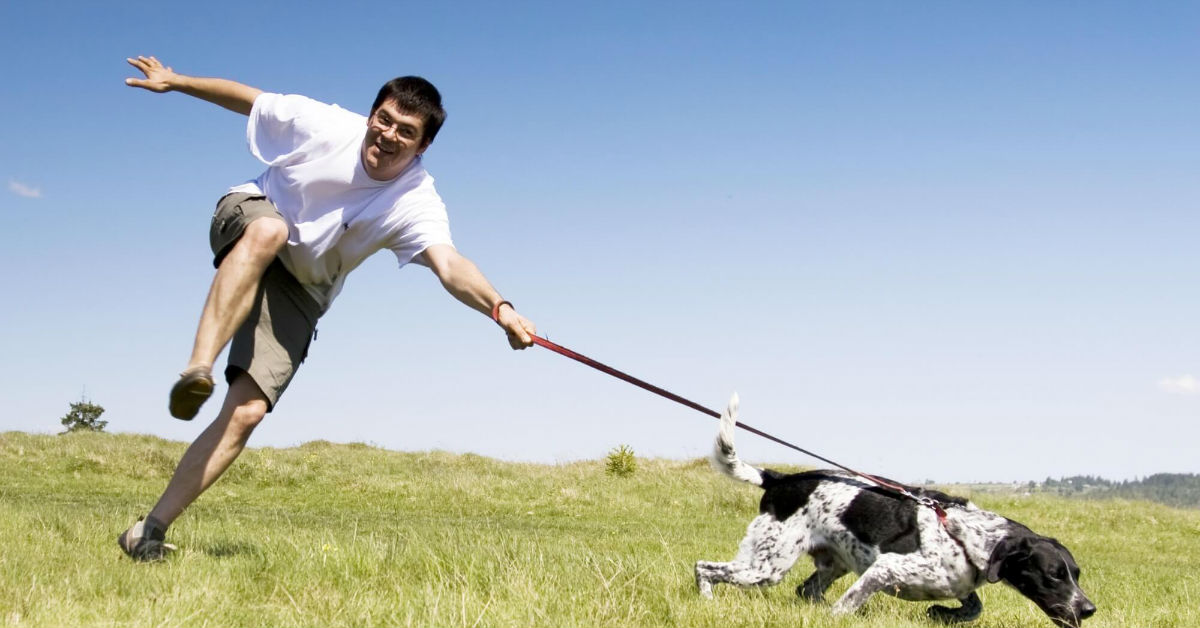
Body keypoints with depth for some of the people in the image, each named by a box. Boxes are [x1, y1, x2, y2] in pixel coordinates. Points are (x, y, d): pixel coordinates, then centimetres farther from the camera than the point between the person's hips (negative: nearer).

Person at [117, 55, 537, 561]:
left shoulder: (415, 203, -23)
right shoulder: (323, 124, -20)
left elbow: (449, 265, -40)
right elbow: (249, 99, -3)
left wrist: (498, 308, -59)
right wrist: (175, 81, 2)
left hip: (301, 292, 1)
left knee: (247, 412, -15)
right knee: (269, 230, -41)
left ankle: (151, 530, -10)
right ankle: (196, 371, -47)